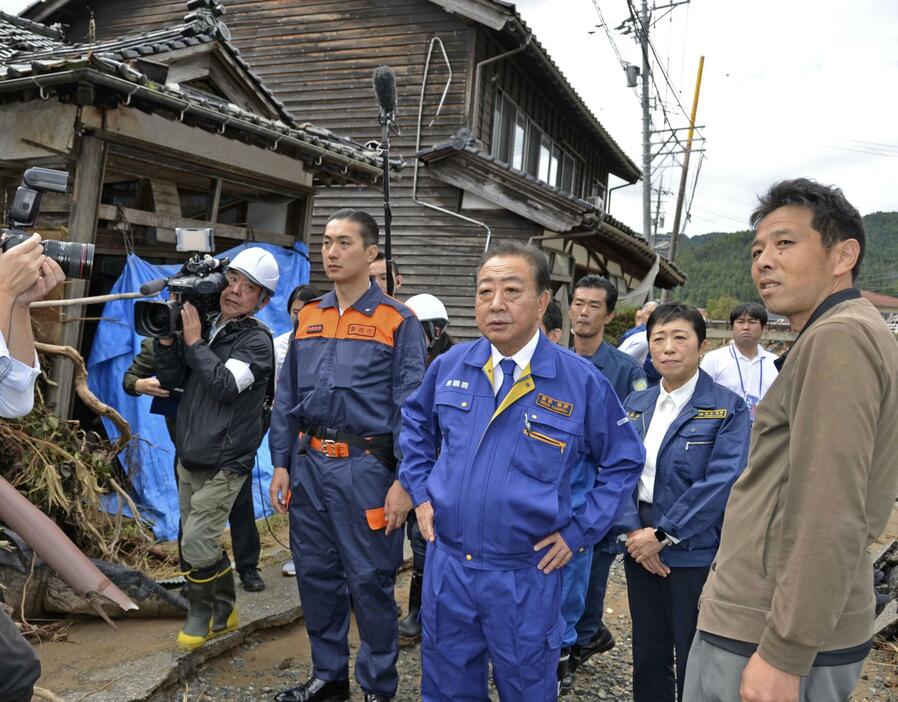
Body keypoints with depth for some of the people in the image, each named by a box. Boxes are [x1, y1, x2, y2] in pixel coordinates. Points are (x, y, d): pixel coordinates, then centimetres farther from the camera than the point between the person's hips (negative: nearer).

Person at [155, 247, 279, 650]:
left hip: (223, 464, -6)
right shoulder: (204, 325, 7)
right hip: (188, 457, 7)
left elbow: (225, 384, -23)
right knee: (203, 543, 15)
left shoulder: (257, 340, -10)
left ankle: (200, 614, 16)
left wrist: (194, 341, -17)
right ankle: (223, 613, 32)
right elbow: (170, 380, 8)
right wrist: (167, 337, -6)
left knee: (197, 544, -7)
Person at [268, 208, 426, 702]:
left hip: (366, 467, -5)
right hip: (309, 464, 6)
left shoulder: (398, 321, -5)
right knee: (316, 575, 15)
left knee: (370, 582, 4)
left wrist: (404, 480, -13)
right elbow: (287, 398, 13)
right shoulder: (307, 318, 10)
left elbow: (409, 406, -9)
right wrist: (281, 464, 7)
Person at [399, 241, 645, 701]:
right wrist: (420, 491, 8)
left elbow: (623, 462, 1)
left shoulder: (582, 382, -11)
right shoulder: (449, 366, -2)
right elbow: (415, 422, 17)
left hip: (527, 575, -2)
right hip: (446, 564, 3)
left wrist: (580, 532, -4)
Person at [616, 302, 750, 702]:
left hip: (696, 554, -4)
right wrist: (633, 531, -12)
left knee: (693, 665, 9)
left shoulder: (728, 408, -9)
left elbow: (722, 481, -17)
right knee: (648, 657, 17)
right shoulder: (635, 405, 7)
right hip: (640, 549, 4)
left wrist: (663, 534, -17)